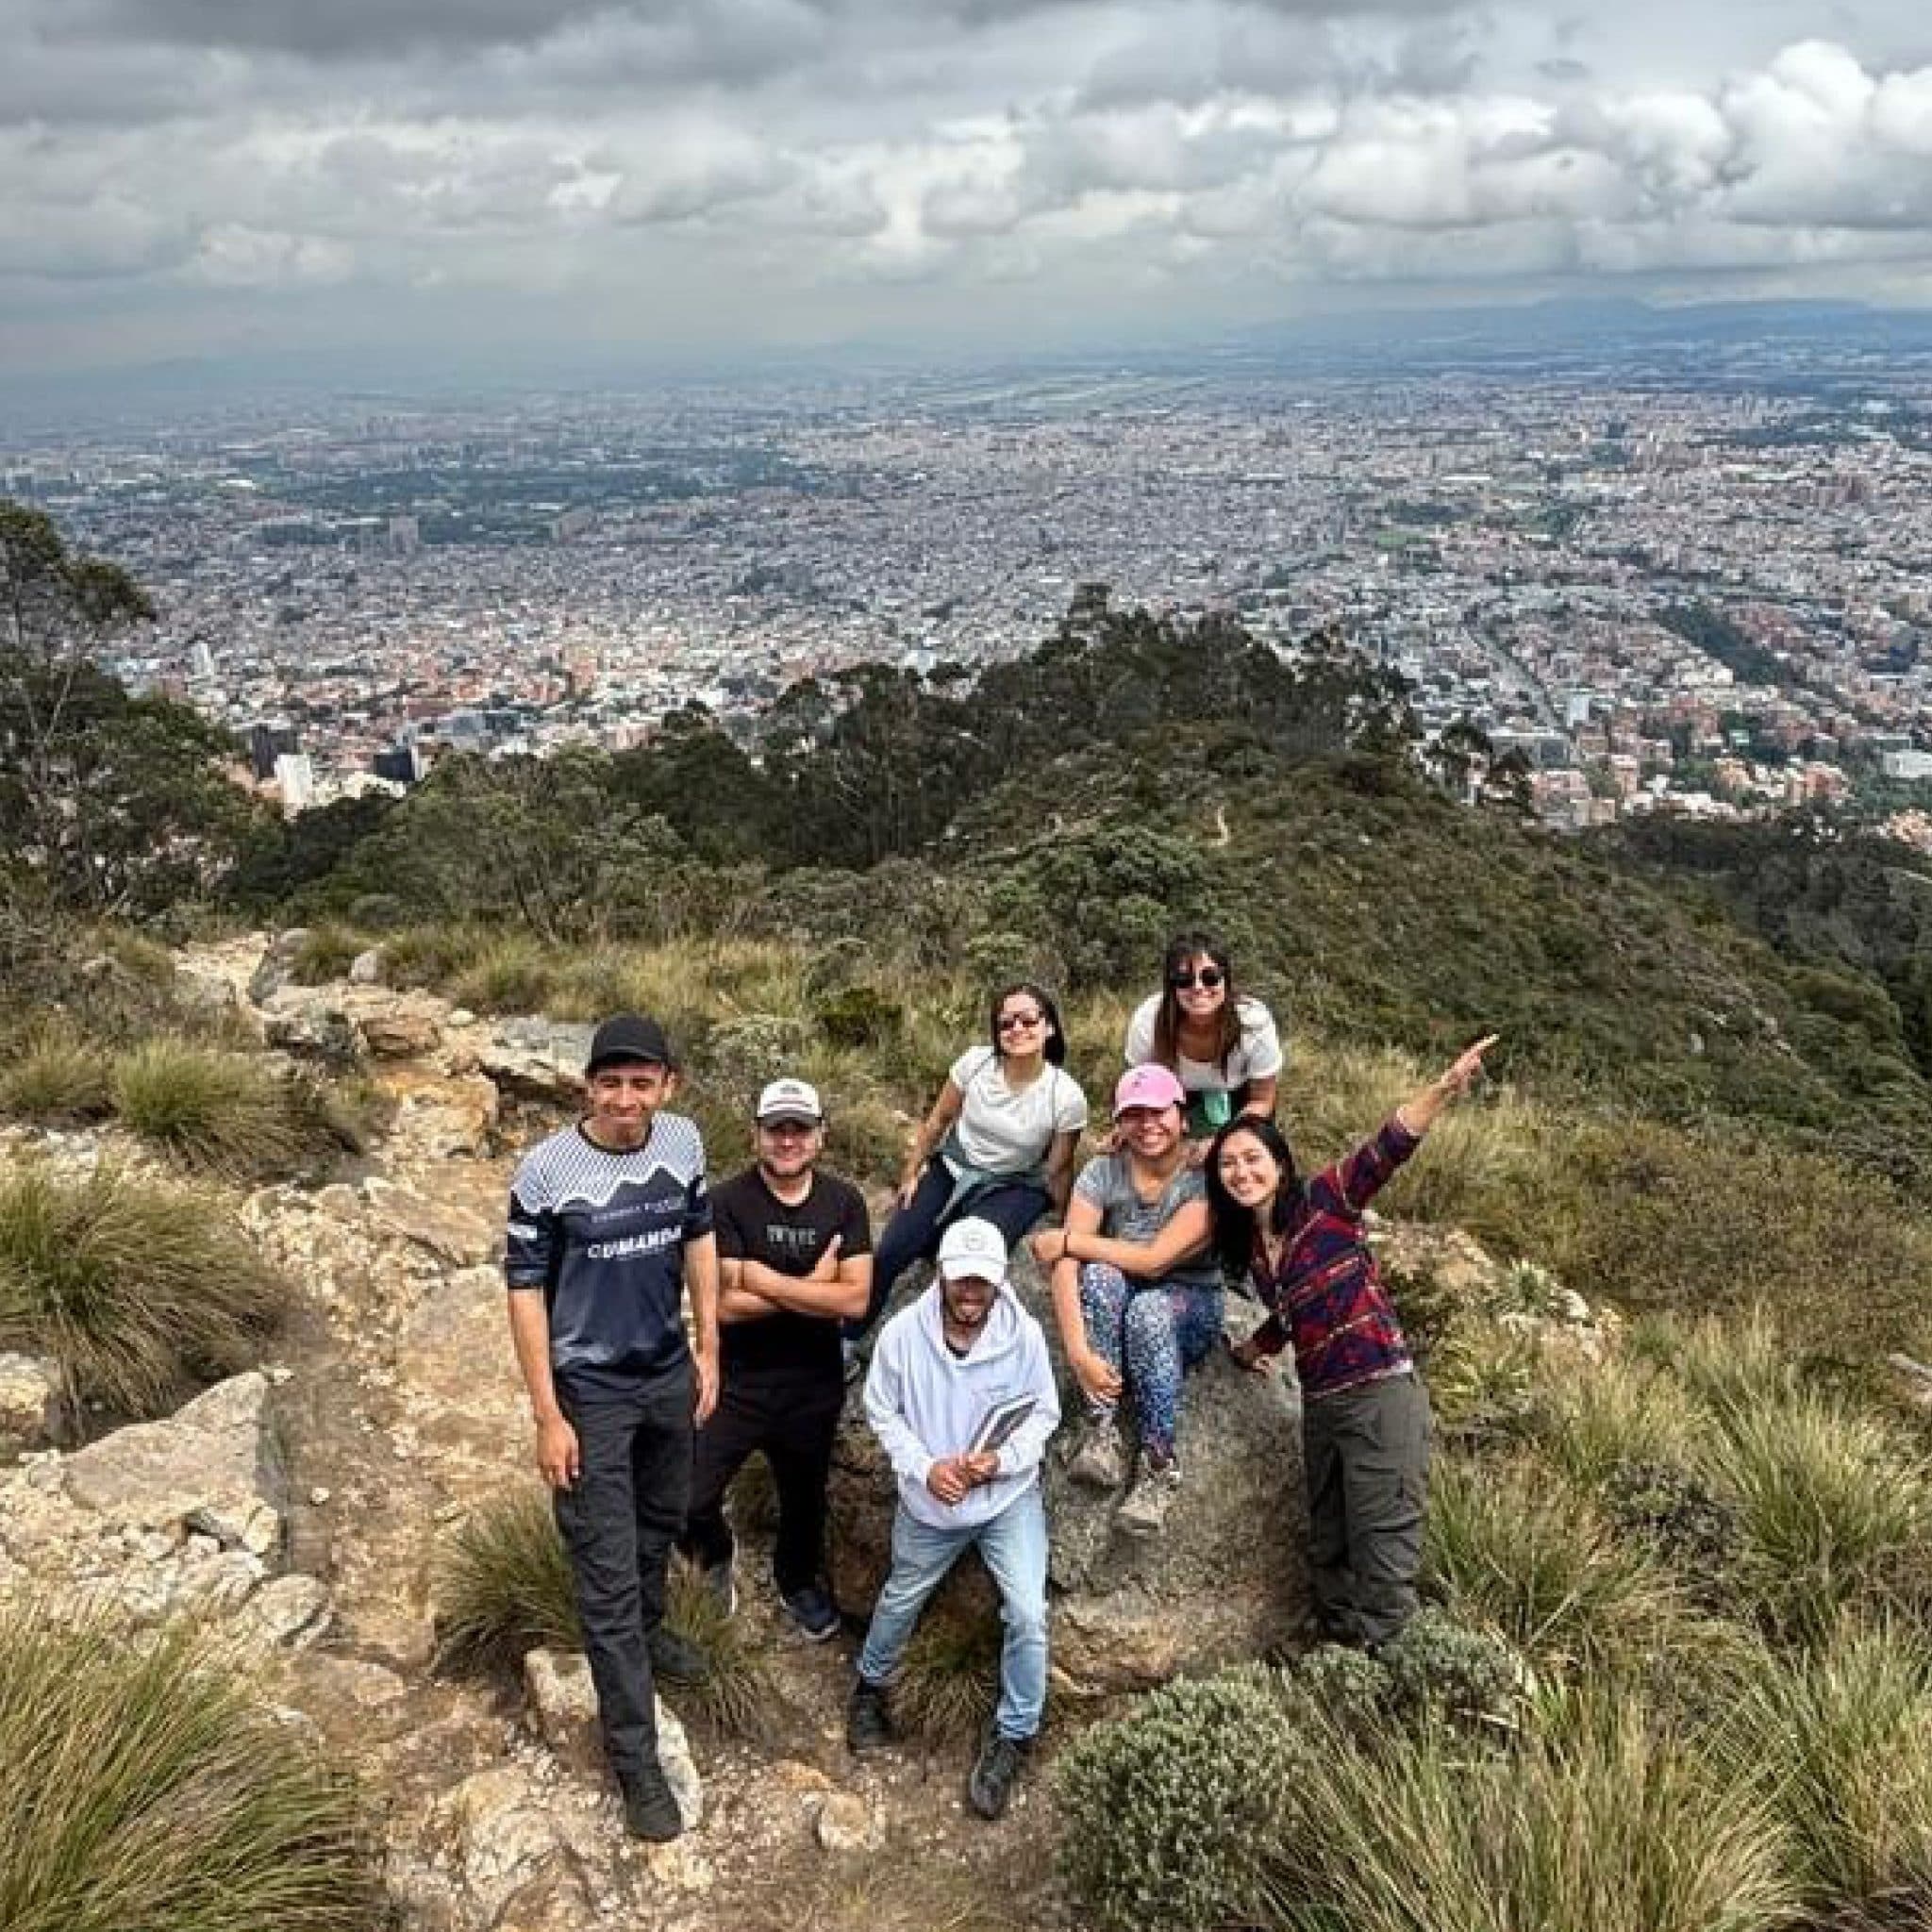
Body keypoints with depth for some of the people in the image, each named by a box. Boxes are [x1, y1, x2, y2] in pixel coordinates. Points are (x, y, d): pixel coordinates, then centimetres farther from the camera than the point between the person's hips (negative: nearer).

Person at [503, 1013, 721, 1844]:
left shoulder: (682, 1142, -9)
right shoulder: (546, 1171, -23)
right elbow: (525, 1290, -16)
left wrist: (708, 1349, 8)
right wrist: (548, 1416, -16)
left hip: (668, 1373, 5)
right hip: (590, 1391, -5)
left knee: (661, 1520, 28)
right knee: (607, 1578, 1)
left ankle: (646, 1629, 57)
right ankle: (635, 1762, 14)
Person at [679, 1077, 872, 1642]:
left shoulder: (844, 1202, -7)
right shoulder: (729, 1203, -16)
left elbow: (855, 1299, -16)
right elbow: (725, 1304, -21)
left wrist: (764, 1279, -22)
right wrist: (810, 1286, -20)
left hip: (814, 1386, 3)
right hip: (737, 1384, -2)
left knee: (804, 1498, 22)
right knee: (688, 1500, -8)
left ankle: (799, 1582, 53)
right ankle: (716, 1555, 28)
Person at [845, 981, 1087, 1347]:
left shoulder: (1067, 1097, -20)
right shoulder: (976, 1062, -14)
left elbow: (1058, 1171, -6)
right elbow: (939, 1119, 2)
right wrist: (911, 1172, 8)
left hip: (1012, 1187, -3)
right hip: (951, 1168, 3)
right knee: (889, 1254, -10)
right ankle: (847, 1344, 8)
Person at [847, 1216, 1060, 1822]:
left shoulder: (1025, 1335, -20)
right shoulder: (902, 1333, -20)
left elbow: (1044, 1415, -7)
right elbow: (882, 1412, -6)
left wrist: (1001, 1461, -23)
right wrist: (925, 1467, -19)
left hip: (1009, 1496, -1)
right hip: (929, 1500, 1)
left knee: (1028, 1613, -13)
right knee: (900, 1601, 21)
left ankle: (1012, 1736, 10)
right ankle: (871, 1684, 52)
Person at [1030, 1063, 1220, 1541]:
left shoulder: (1206, 1178, -16)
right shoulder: (1102, 1173, -9)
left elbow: (1154, 1260, -26)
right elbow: (1066, 1267, -20)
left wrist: (1065, 1240, -19)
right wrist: (1078, 1350, -34)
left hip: (1189, 1306, -2)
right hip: (1113, 1306, 2)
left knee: (1149, 1310, -36)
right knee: (1099, 1274, -32)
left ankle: (1159, 1466, -25)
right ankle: (1101, 1431, -33)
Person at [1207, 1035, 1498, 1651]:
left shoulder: (1323, 1201, -7)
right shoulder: (1249, 1247, 11)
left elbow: (1387, 1148, -22)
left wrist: (1444, 1088, -35)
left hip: (1381, 1397, -8)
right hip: (1321, 1405, 8)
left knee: (1381, 1555, -5)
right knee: (1328, 1552, 17)